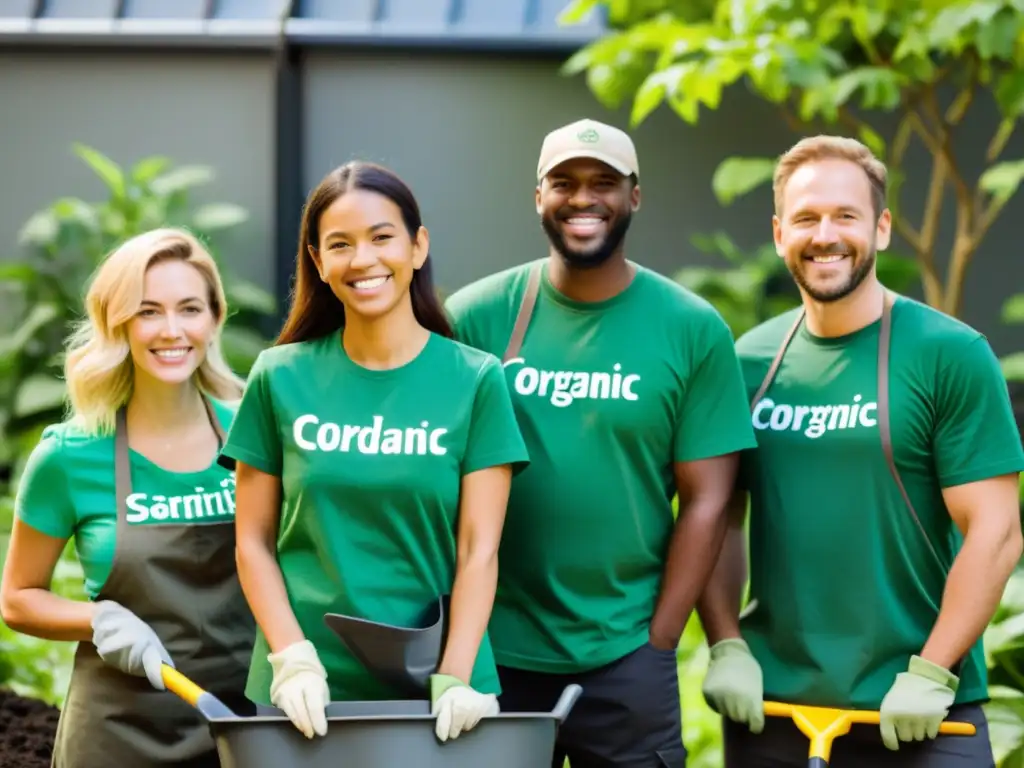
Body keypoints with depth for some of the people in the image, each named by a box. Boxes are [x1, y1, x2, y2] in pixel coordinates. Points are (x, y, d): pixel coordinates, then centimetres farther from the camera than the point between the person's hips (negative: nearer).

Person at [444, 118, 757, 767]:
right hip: (493, 653, 1)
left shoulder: (692, 329, 0)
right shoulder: (477, 317, 1)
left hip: (624, 660, -1)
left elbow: (706, 501, -1)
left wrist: (658, 645, -5)